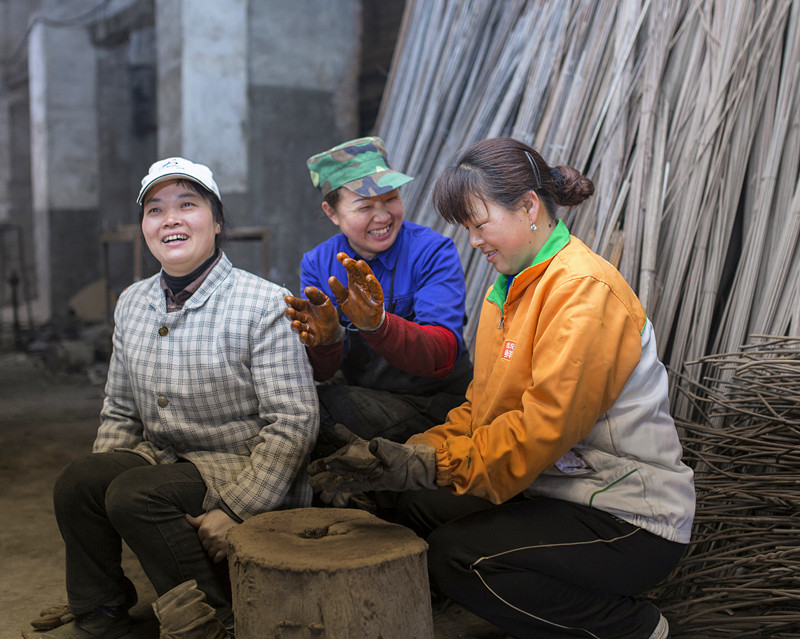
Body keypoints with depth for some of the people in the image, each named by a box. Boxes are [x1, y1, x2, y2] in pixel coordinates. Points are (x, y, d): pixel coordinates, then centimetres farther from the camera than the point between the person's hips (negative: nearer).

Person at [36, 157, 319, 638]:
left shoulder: (265, 305, -15)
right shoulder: (132, 304, 7)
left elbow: (293, 422, -19)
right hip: (163, 462, 6)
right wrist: (103, 474, 1)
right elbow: (120, 410, 17)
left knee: (135, 495, -27)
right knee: (77, 481, -17)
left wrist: (236, 512, -22)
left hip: (244, 471, -6)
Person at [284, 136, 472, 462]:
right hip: (358, 395, 4)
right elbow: (322, 373, -6)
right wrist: (327, 340, -30)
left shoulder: (434, 252, -11)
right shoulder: (317, 264, 2)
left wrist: (377, 324, -43)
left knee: (319, 407, -27)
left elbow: (443, 356, -25)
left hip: (432, 403, -4)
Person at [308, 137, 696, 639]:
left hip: (633, 520, -9)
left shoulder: (585, 290, -20)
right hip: (561, 490, 9)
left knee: (456, 556, -21)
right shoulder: (511, 285, 11)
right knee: (422, 508, 0)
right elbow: (482, 406, 8)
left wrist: (427, 466, -27)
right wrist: (410, 455, -7)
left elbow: (544, 425, -27)